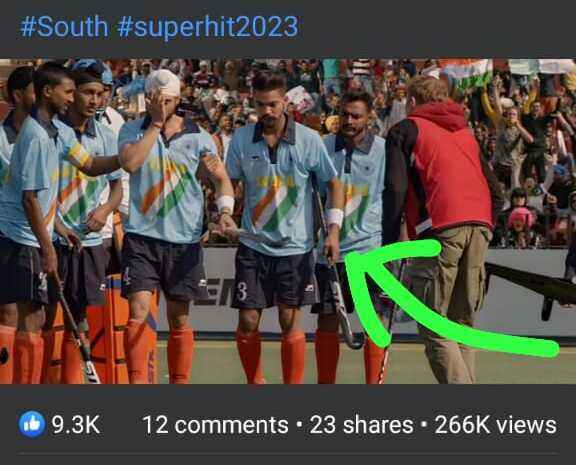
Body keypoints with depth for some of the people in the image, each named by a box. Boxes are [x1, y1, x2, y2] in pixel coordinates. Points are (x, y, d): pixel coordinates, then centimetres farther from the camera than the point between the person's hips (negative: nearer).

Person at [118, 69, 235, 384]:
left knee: (179, 320, 8)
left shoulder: (197, 136, 5)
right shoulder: (133, 130, 4)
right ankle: (137, 382, -10)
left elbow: (221, 177, 6)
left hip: (184, 239, 1)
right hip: (141, 236, -1)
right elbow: (130, 162, -15)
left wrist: (225, 210, -12)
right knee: (138, 312, -12)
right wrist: (155, 124, -12)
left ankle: (180, 383, 17)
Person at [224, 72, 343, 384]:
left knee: (290, 322, -1)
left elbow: (333, 184, 4)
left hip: (295, 246, -2)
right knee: (247, 322, 0)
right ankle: (254, 383, 18)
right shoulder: (241, 140, 0)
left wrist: (334, 230, -4)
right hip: (253, 244, 2)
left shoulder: (309, 140, -4)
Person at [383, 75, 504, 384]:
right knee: (462, 322, 13)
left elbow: (396, 189, -2)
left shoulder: (406, 130, 11)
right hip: (479, 225, 6)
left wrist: (389, 243, -1)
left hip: (441, 228, -6)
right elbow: (495, 193, 24)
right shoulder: (465, 133, 29)